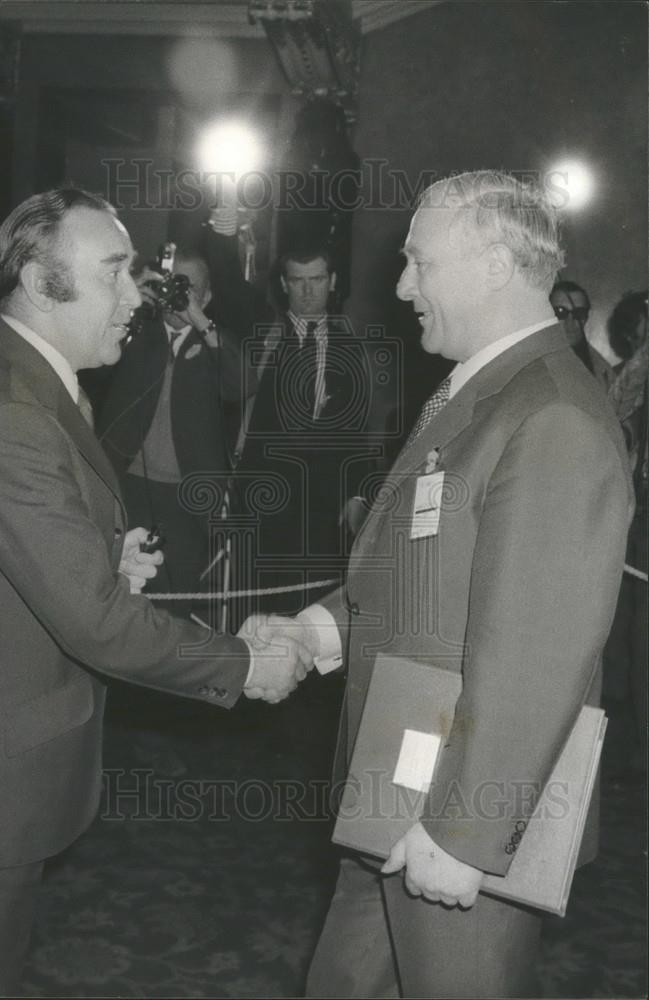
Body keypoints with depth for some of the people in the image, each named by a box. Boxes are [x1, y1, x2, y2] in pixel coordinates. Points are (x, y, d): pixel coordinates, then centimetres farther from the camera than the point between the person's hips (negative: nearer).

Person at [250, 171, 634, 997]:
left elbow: (533, 658, -25)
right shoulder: (471, 395, 8)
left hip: (469, 818, -8)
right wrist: (330, 625, 2)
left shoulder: (555, 423, -23)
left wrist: (464, 832, -21)